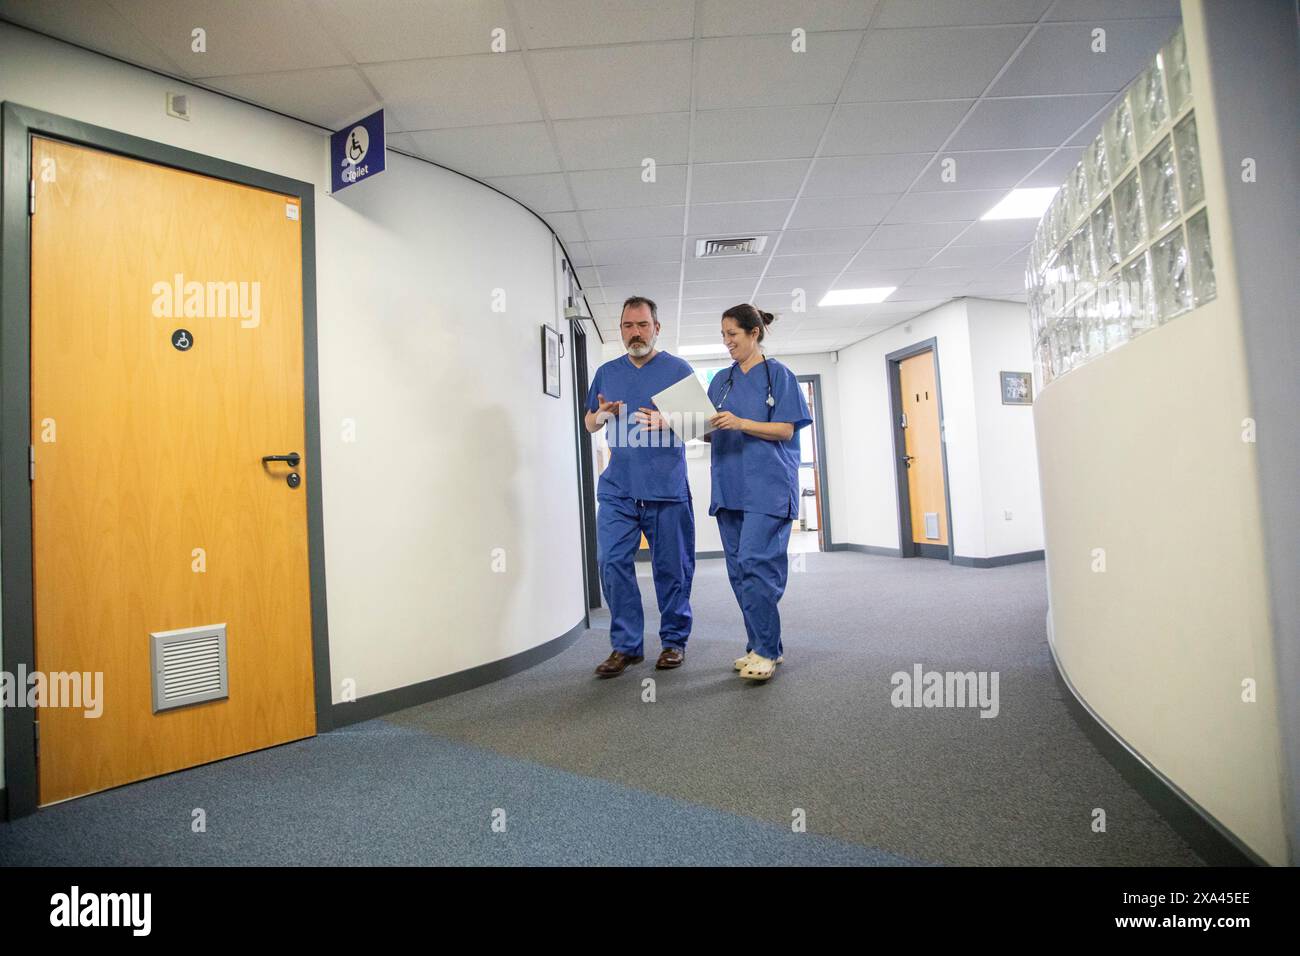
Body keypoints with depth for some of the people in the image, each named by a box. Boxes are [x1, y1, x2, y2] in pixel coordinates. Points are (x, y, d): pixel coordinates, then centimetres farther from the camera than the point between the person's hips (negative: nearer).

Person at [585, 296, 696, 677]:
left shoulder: (679, 369, 5)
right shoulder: (607, 372, 15)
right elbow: (589, 423, 20)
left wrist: (669, 422, -17)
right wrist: (602, 415, -4)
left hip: (667, 489, -2)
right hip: (617, 488, 3)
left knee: (672, 567, 4)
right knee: (612, 562, -5)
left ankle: (674, 640, 21)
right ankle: (626, 644, 9)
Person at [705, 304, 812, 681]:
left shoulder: (777, 374, 2)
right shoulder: (721, 381, 17)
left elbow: (786, 430, -5)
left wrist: (740, 423, -17)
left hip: (767, 485, -6)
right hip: (729, 485, 6)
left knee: (756, 562, -14)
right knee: (739, 569, 6)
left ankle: (765, 650, -2)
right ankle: (762, 646, 17)